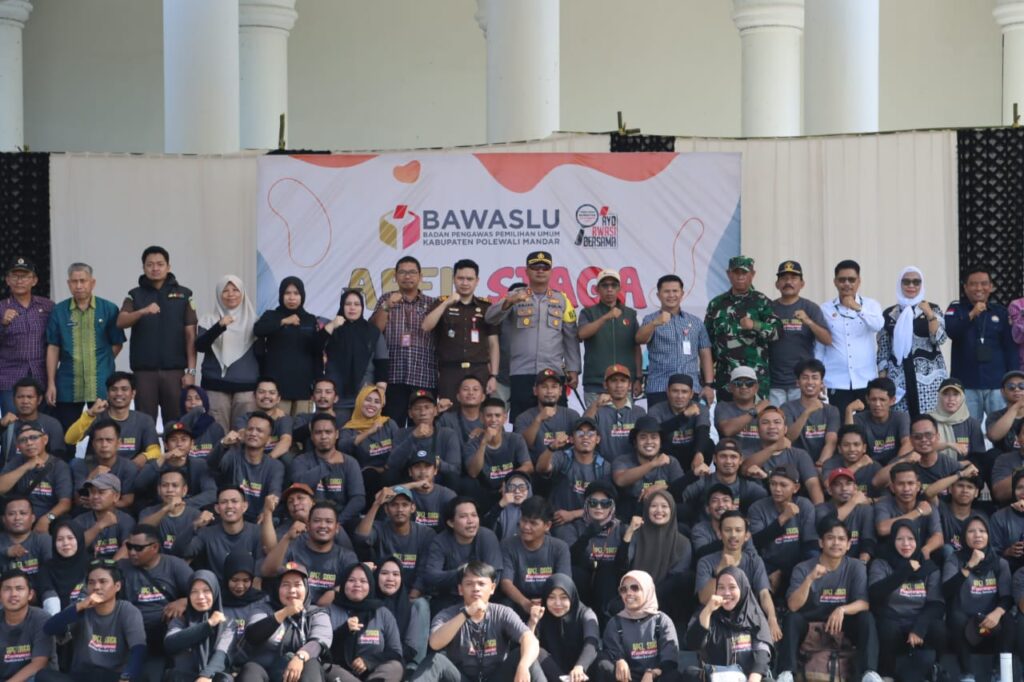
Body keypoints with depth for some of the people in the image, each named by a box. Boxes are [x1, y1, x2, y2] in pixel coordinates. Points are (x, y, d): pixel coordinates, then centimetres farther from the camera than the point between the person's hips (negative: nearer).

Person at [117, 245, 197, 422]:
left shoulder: (183, 295, 6)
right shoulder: (135, 295, 9)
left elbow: (190, 335, 4)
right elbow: (121, 322, -8)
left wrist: (191, 371, -3)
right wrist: (143, 311, -27)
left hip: (175, 371, -1)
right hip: (144, 371, 1)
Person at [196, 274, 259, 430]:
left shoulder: (252, 320, 12)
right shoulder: (210, 320, 8)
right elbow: (199, 346, -7)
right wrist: (219, 327, -22)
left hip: (247, 386, 1)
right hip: (216, 385, -1)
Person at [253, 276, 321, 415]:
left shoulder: (310, 320, 13)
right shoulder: (271, 316, 6)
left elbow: (317, 352, 11)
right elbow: (257, 330, -15)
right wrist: (283, 321, -22)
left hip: (303, 382, 2)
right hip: (278, 382, -2)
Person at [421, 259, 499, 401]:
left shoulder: (486, 307, 10)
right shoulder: (442, 303, 9)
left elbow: (493, 345, 10)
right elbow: (426, 327, -7)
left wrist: (493, 376, 2)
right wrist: (446, 303, -14)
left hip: (479, 372, 1)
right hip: (450, 371, -1)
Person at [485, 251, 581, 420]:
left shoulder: (562, 300, 13)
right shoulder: (516, 298, 10)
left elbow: (571, 338, 11)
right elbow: (491, 317, -5)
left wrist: (573, 370, 4)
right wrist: (509, 302, -24)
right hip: (521, 374, -1)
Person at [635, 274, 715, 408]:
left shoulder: (696, 322, 15)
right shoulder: (651, 320, 7)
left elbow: (705, 355, 15)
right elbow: (640, 339, -13)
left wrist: (709, 385, 3)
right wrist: (655, 323, -33)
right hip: (659, 390, -2)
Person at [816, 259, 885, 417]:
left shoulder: (870, 305, 4)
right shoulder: (825, 309, 5)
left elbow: (878, 326, -17)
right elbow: (819, 346, 9)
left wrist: (858, 308, -31)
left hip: (866, 380, 0)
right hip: (837, 381, 0)